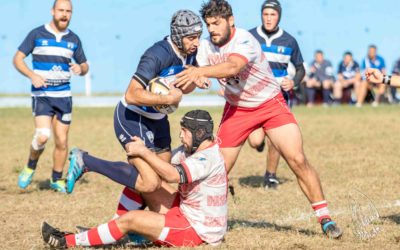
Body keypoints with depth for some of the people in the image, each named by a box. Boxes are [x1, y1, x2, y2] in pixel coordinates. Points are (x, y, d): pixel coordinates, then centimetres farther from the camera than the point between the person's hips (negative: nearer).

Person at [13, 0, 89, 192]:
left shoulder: (73, 39, 8)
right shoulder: (37, 34, -2)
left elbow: (84, 65, 17)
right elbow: (18, 59, 0)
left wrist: (80, 69, -8)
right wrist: (32, 75, -18)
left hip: (64, 95, 3)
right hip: (41, 95, -3)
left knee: (61, 141, 4)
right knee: (42, 136, -20)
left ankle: (57, 180, 22)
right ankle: (30, 168, 6)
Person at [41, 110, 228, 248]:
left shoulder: (208, 158, -21)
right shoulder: (191, 150, 9)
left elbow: (172, 175, -31)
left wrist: (144, 152, -22)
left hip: (197, 230, -10)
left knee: (130, 219, -15)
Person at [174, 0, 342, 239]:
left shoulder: (245, 40, -26)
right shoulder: (206, 47, -7)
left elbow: (232, 67, -47)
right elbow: (195, 79, -17)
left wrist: (199, 71, -62)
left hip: (271, 104, -4)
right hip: (236, 109, 5)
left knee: (298, 160, -14)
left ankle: (325, 218, -4)